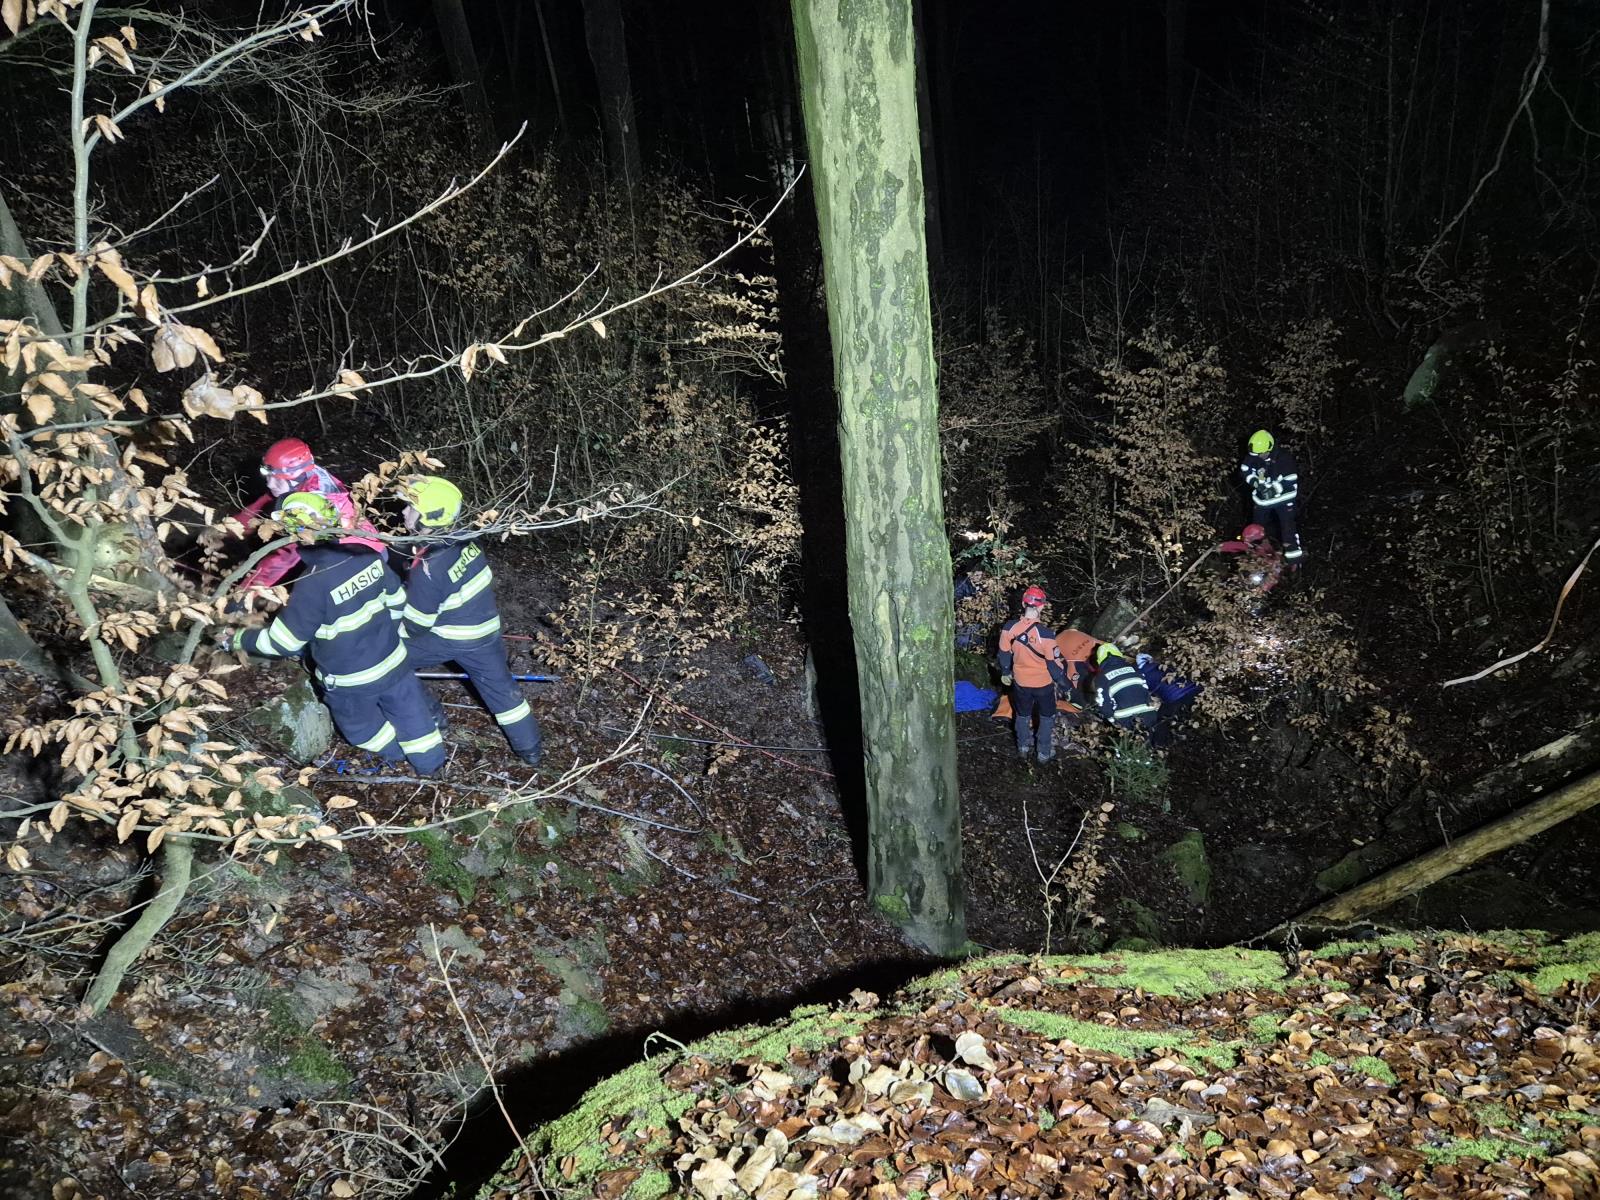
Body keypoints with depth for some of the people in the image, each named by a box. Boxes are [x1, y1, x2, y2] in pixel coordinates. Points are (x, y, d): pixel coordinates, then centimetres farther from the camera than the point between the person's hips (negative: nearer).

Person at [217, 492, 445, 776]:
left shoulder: (313, 584, -30)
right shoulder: (367, 555, -14)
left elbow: (284, 642, -19)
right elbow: (397, 600, 1)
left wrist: (237, 639, -3)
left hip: (350, 681, -4)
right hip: (392, 661, 4)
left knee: (359, 722, 27)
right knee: (409, 711, 23)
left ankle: (396, 753, 49)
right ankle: (431, 762, 40)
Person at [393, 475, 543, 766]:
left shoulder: (428, 568, -29)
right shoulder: (464, 539, -9)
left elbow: (415, 626, -18)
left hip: (450, 638, -6)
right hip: (486, 629, 6)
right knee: (501, 688, 17)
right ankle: (531, 748, 24)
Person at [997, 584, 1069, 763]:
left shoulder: (1009, 628, -19)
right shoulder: (1045, 635, -30)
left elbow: (1004, 654, -3)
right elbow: (1054, 663, -19)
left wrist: (1005, 673, 16)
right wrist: (1063, 681, -1)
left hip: (1021, 683, 3)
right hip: (1043, 684, -3)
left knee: (1022, 716, 26)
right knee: (1046, 718, 21)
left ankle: (1023, 748, 43)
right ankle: (1045, 753, 33)